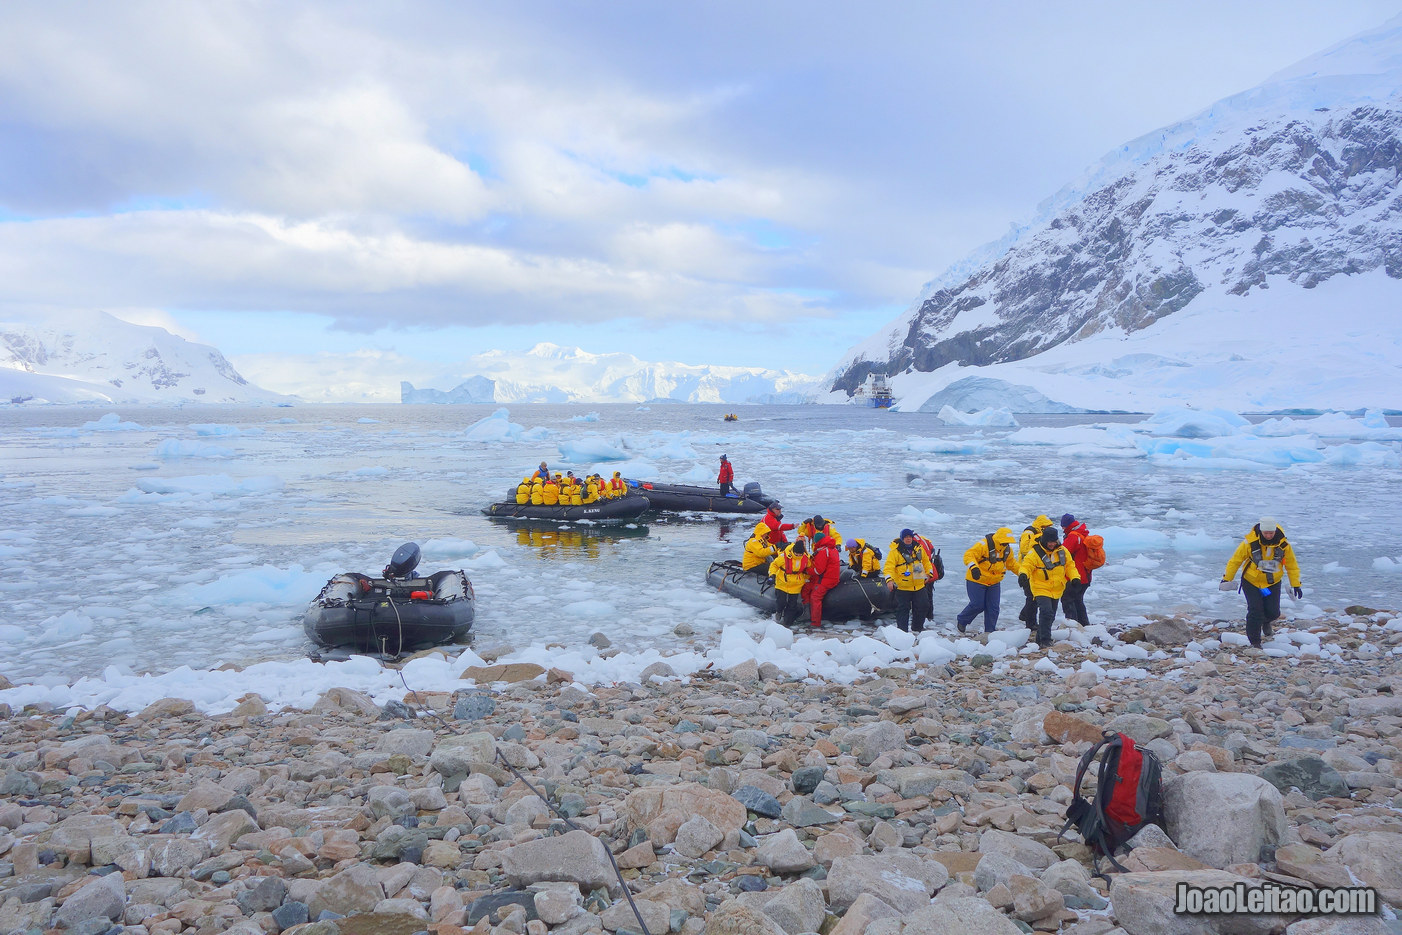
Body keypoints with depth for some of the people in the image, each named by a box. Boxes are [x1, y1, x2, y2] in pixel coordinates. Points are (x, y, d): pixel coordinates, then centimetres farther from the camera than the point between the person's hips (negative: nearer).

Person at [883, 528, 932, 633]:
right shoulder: (895, 551, -12)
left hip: (919, 586, 5)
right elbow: (889, 566, -19)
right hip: (902, 587, -5)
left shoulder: (918, 548, 5)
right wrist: (889, 579, -32)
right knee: (903, 609, -1)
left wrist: (928, 573, 15)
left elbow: (926, 560, 21)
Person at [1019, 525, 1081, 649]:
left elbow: (1069, 565, 11)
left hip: (1057, 590, 6)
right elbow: (1026, 565, -20)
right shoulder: (1035, 553, -15)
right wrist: (1023, 574, -42)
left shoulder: (1062, 551, 2)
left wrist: (1075, 577, -5)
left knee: (1051, 616, 14)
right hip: (1041, 589, -6)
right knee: (1046, 613, -22)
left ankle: (1040, 640, 28)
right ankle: (1045, 641, -19)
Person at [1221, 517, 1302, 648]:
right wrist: (1227, 578, -8)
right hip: (1251, 582, -2)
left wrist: (1296, 584, 0)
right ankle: (1254, 642, 5)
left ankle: (1266, 622, 39)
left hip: (1273, 583, 2)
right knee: (1255, 611, -10)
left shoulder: (1283, 544, -12)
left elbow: (1292, 564, 1)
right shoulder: (1250, 542, -19)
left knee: (1273, 612, 1)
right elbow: (1236, 560, -9)